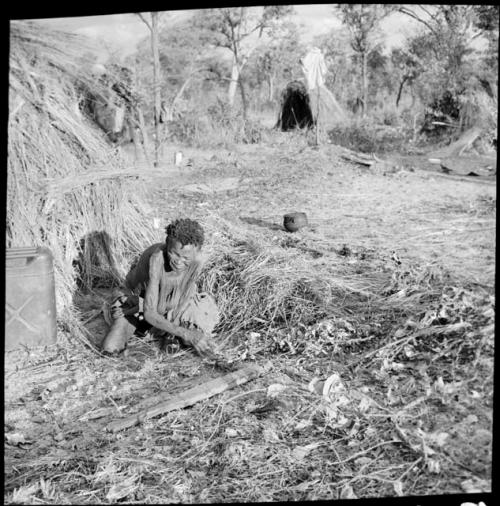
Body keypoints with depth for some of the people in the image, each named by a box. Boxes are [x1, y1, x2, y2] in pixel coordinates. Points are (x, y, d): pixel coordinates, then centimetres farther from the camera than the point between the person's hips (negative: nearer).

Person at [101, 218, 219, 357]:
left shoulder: (197, 260, -29)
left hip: (167, 305, 3)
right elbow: (149, 313, -41)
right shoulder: (156, 259, -41)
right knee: (110, 348, -21)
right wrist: (186, 334, -48)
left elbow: (186, 296, -12)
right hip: (134, 302, -3)